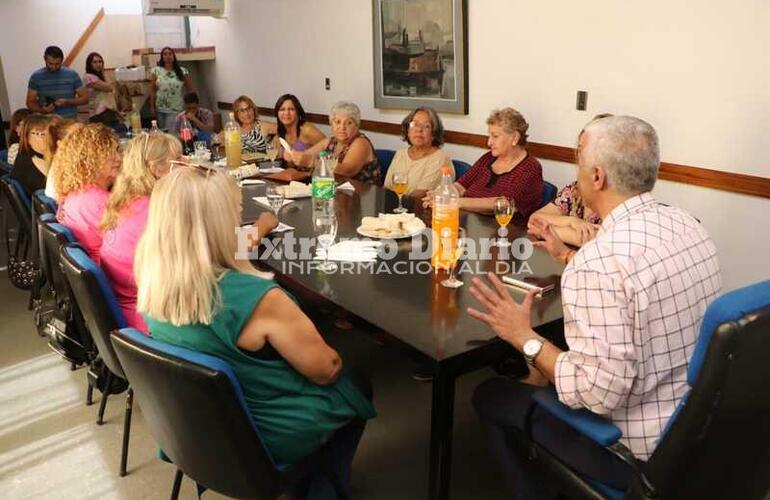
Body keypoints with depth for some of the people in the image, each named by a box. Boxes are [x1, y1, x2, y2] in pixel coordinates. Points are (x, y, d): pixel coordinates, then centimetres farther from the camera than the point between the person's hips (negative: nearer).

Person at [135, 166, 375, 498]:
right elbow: (325, 370, -20)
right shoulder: (256, 298, -35)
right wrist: (334, 358, 0)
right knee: (357, 387, 21)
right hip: (268, 437, -6)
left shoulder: (153, 285, -14)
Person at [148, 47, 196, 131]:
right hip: (160, 109, 2)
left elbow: (191, 89, 4)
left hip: (176, 109, -2)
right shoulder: (156, 70, 2)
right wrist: (152, 106, -2)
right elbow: (152, 90, 2)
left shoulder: (182, 71, 0)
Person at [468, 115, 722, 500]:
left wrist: (524, 337, -18)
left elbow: (599, 394, -29)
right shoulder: (686, 224, -2)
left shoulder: (598, 261, -30)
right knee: (542, 376, 27)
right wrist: (568, 256, 20)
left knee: (490, 397, 10)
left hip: (644, 450, -8)